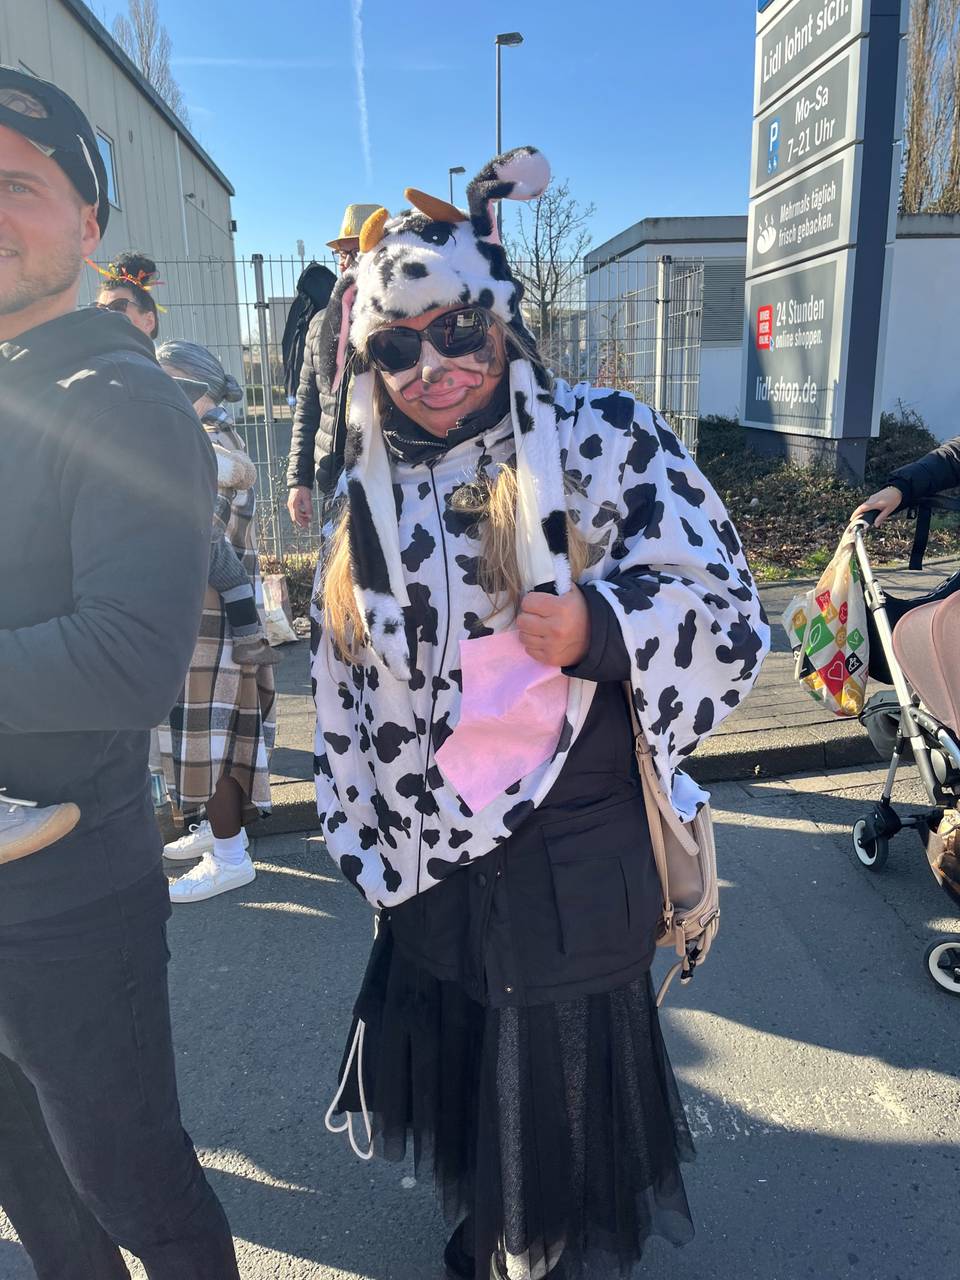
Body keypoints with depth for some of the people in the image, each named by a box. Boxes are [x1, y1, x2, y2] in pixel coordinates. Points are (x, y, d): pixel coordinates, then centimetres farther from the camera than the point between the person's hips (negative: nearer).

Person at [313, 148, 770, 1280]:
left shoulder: (603, 443, -10)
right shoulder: (373, 495, 4)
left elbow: (724, 608, -12)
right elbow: (346, 682, 12)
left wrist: (598, 627, -30)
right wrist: (358, 829, 14)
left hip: (570, 868, -4)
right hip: (431, 866, 5)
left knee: (562, 1094, 15)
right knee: (463, 1086, 24)